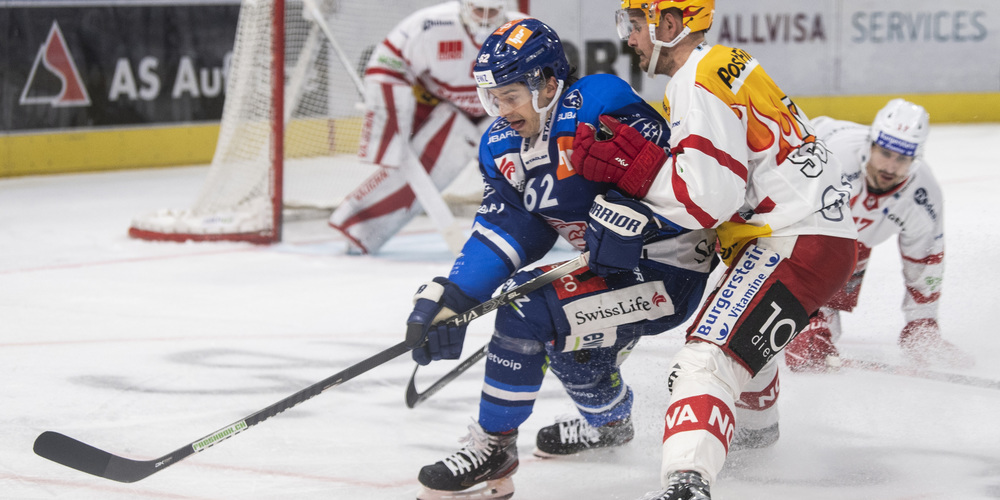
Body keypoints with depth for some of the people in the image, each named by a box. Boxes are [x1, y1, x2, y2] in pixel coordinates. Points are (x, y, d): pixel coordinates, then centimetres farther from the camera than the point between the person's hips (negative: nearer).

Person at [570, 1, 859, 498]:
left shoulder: (698, 84, -15)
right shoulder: (726, 66, 16)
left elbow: (711, 197, -23)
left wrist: (629, 164, -17)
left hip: (796, 246, -11)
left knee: (707, 359, -24)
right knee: (742, 328, 38)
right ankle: (757, 425, 64)